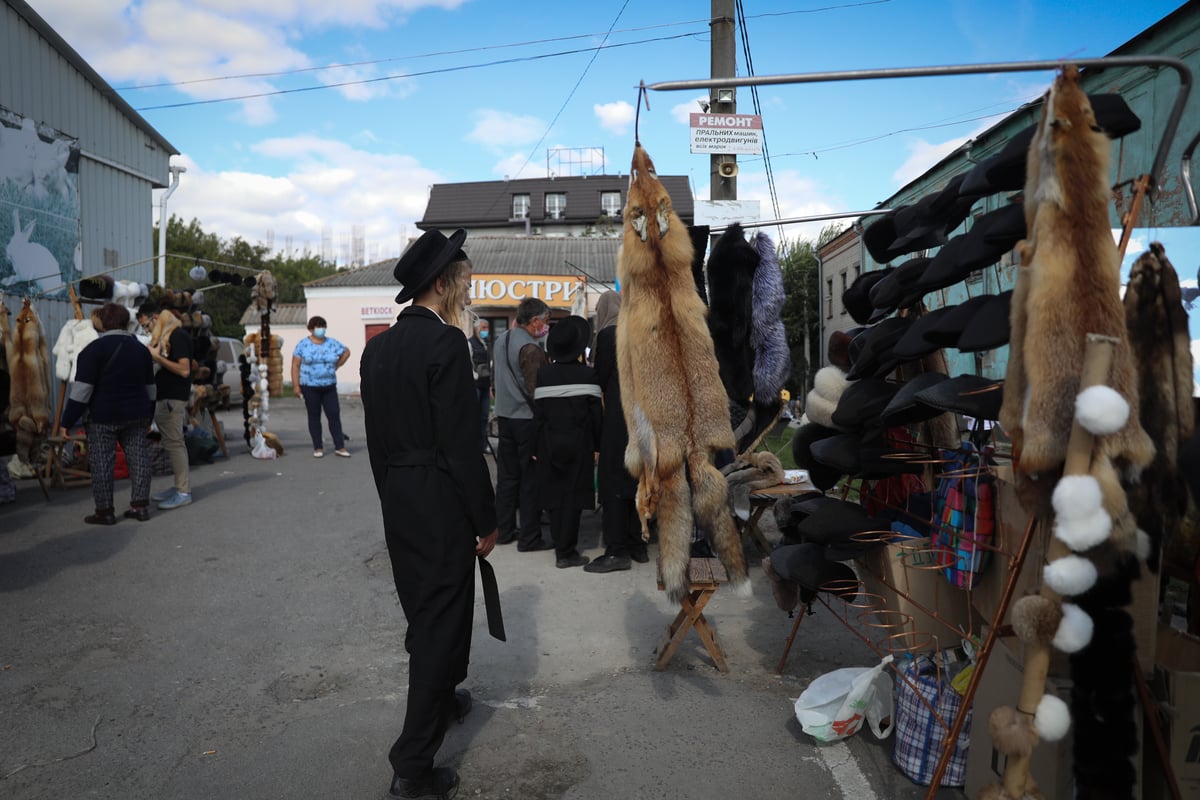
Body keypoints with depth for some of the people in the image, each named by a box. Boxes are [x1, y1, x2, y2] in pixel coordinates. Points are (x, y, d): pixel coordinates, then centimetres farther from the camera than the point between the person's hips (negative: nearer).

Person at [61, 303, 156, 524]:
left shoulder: (94, 349, -9)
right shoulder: (141, 349, 10)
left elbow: (82, 389, -14)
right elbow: (150, 388, 16)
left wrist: (66, 423, -10)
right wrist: (148, 418, 24)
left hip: (103, 416, -5)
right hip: (137, 414, 5)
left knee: (102, 463, 1)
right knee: (138, 458, 8)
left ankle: (105, 511, 4)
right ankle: (140, 506, 9)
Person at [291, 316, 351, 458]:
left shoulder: (332, 343, 4)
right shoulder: (303, 344, -2)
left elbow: (346, 352, 21)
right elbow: (295, 366, -3)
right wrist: (296, 386, -9)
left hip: (329, 387, 2)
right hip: (310, 387, -2)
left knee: (334, 415, -2)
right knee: (314, 417, 4)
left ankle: (339, 447, 2)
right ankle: (318, 448, 12)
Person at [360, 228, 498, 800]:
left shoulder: (377, 347, 7)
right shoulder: (446, 343, -18)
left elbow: (376, 436, 11)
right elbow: (461, 443, -20)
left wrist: (392, 496, 19)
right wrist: (486, 520, -12)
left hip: (396, 500, 8)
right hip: (441, 503, -8)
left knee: (422, 607, 24)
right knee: (441, 618, 2)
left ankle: (440, 695, 47)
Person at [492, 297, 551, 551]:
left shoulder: (500, 340, 8)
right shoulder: (531, 348, -18)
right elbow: (535, 390, -20)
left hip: (504, 416, 8)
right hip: (527, 418, -8)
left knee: (507, 476, 15)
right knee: (531, 480, 0)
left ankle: (504, 530, 23)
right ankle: (529, 537, 6)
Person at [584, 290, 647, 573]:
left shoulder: (608, 334, -10)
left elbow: (601, 377, -6)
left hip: (617, 415, -7)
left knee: (613, 480, -3)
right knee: (634, 478, 14)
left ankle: (617, 551, -3)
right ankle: (637, 544, 20)